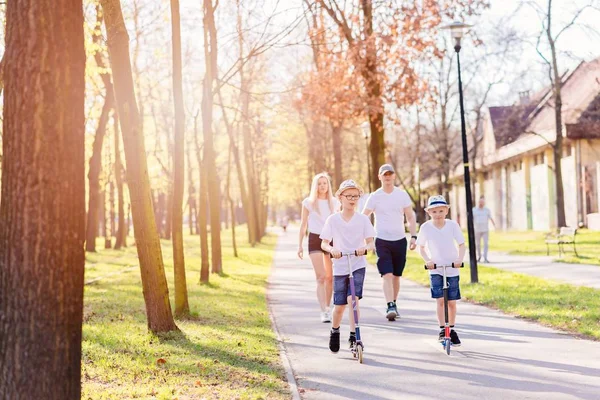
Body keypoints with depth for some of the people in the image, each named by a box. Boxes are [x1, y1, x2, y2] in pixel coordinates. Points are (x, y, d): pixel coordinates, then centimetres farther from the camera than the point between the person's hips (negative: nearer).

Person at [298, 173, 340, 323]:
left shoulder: (334, 202, 8)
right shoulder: (308, 202, 2)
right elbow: (303, 224, 6)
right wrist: (300, 245, 1)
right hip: (315, 239, -3)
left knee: (330, 277, 8)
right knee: (321, 277, -12)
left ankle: (328, 308, 24)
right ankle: (324, 312, -15)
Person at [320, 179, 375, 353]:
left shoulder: (363, 219, 0)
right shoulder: (333, 219, 0)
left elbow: (370, 242, -4)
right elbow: (324, 243, 0)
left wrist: (365, 249, -27)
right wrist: (332, 249, -22)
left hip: (358, 266, 0)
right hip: (339, 267, 1)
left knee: (353, 298, -17)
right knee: (339, 305, 4)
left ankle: (353, 335, -9)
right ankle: (334, 332, 30)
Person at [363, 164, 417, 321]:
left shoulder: (402, 194, 4)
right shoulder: (375, 196, -1)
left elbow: (411, 217, 8)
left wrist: (413, 236, -2)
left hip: (400, 240, 2)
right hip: (382, 241, -2)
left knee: (396, 276, 9)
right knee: (387, 275, -14)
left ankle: (393, 304, 23)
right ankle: (390, 307, -18)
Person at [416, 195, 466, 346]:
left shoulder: (453, 225, -6)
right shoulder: (426, 227, -6)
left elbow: (461, 244, -2)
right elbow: (421, 247, 4)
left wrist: (460, 259, -18)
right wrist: (427, 260, -12)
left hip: (452, 270, 1)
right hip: (435, 270, -1)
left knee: (452, 301, 6)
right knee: (440, 300, -12)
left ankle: (451, 329, 23)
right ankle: (442, 329, -1)